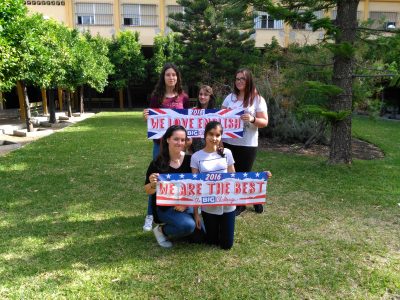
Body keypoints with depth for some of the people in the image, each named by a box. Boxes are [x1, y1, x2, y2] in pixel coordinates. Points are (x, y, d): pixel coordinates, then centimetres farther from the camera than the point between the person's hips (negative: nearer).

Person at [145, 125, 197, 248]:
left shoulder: (190, 160, -8)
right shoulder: (157, 163, -13)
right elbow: (148, 191, -6)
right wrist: (153, 184, -27)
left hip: (187, 205, 4)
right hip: (164, 207, -4)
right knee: (188, 225, -28)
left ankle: (174, 225, 20)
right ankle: (161, 230, 2)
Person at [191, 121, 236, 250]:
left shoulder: (227, 153, -4)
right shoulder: (196, 157, -8)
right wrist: (196, 213, -5)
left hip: (227, 206, 1)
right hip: (208, 207, -1)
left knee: (226, 244, 10)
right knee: (212, 241, 14)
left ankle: (222, 227, 40)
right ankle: (213, 228, 45)